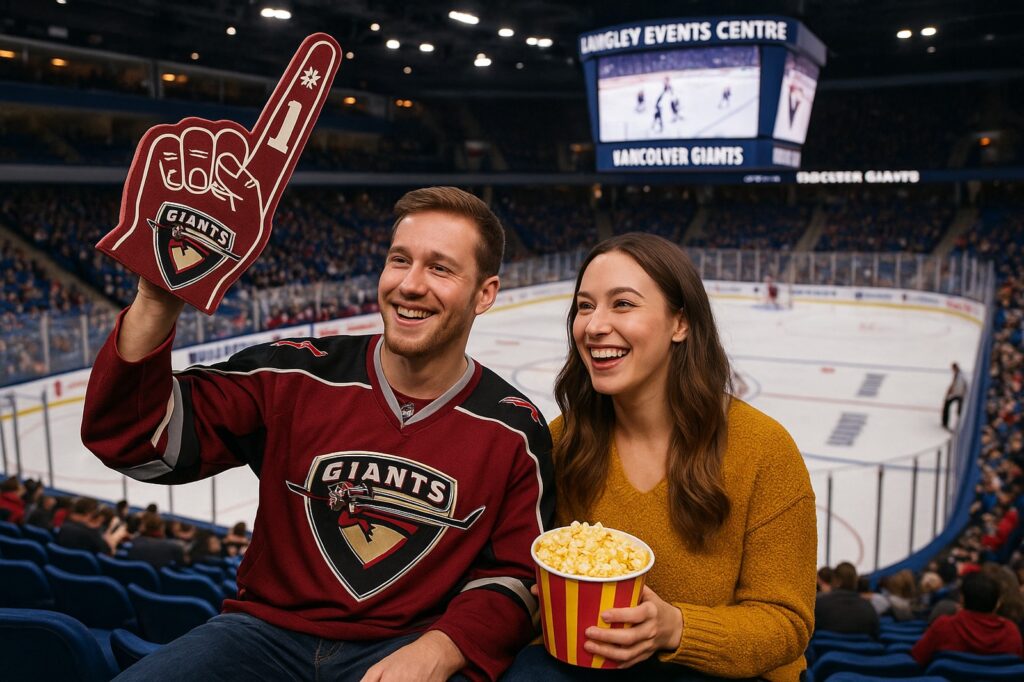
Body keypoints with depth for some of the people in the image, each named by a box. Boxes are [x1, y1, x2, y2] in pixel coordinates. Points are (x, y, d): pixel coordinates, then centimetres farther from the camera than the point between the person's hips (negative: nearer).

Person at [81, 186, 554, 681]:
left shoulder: (515, 432, -5)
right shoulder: (296, 377, -5)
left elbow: (513, 576, -1)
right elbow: (137, 440, -8)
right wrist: (158, 303, -22)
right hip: (268, 629, 2)